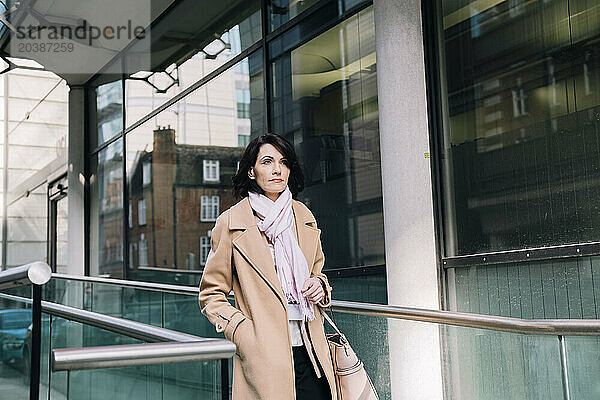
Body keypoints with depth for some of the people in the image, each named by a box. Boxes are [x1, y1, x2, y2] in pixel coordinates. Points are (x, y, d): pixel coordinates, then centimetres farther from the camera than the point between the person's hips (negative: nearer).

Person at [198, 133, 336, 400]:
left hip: (311, 351, 4)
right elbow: (210, 295, 2)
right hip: (265, 356, -4)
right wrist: (244, 333, -11)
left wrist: (320, 285, 3)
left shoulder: (303, 216, 12)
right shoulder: (231, 223, -1)